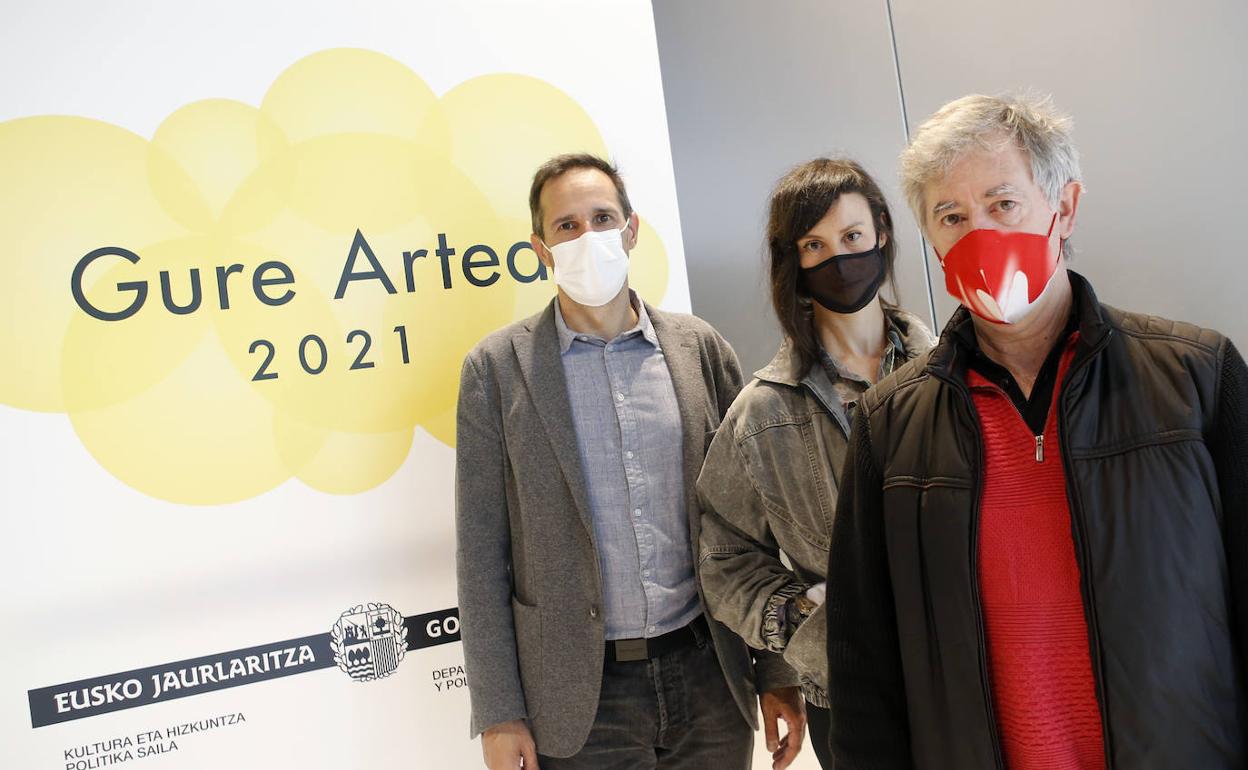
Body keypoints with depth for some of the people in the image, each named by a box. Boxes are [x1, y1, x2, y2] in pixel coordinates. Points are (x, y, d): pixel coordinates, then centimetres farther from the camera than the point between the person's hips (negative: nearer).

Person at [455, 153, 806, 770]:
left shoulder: (701, 348, 2)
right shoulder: (497, 368, -3)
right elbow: (482, 553, -3)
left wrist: (777, 670, 5)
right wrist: (498, 714, -5)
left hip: (709, 676, 2)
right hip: (579, 701, -2)